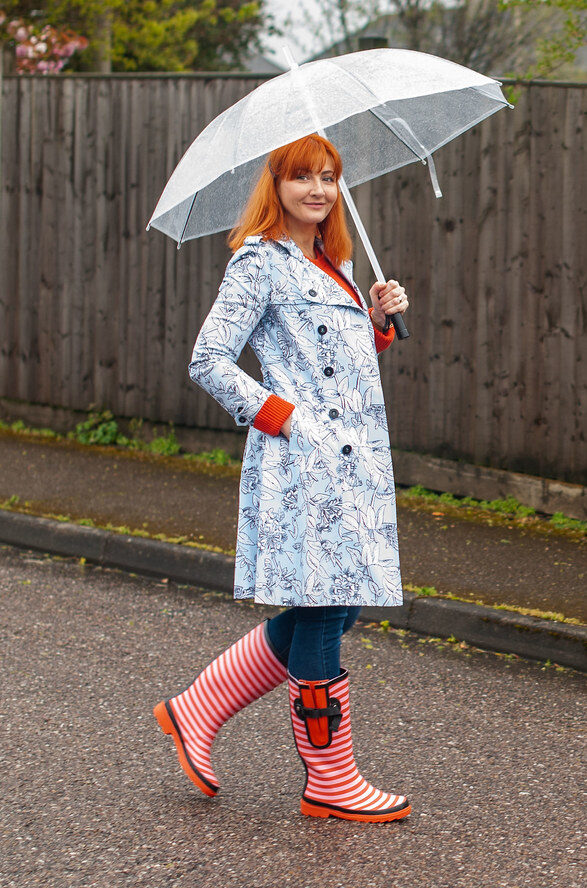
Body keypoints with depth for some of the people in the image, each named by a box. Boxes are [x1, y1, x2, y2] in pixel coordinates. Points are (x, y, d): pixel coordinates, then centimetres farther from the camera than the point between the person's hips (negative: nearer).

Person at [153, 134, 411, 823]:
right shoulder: (260, 262, -6)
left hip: (356, 460, 9)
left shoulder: (336, 266, 19)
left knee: (325, 612, 11)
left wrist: (377, 319, 11)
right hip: (301, 462, -9)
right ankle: (330, 781, 5)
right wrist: (280, 416, -13)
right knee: (319, 614, -4)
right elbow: (208, 361, -11)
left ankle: (196, 711, 23)